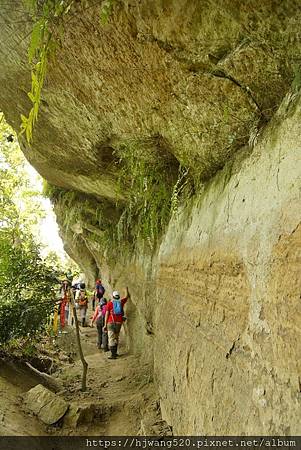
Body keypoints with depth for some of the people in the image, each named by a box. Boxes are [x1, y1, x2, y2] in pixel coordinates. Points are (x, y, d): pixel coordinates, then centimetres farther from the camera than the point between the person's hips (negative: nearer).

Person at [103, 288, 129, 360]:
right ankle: (115, 352, 24)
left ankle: (113, 354, -11)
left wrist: (105, 325, -3)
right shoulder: (121, 302, 5)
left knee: (111, 339, -4)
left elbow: (107, 314, -6)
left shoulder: (109, 303, -2)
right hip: (119, 322, 4)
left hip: (111, 322, -4)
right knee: (116, 338, 18)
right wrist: (127, 289, 36)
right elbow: (127, 296, 23)